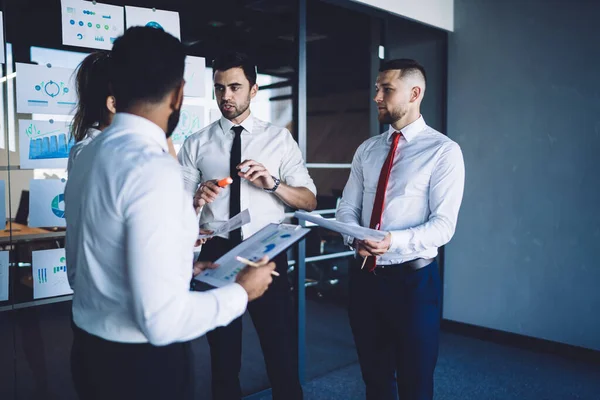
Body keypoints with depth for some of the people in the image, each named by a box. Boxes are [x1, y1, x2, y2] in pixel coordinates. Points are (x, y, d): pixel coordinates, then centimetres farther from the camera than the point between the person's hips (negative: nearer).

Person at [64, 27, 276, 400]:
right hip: (143, 362, -8)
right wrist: (241, 291, -13)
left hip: (92, 349, 8)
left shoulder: (89, 155, 1)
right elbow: (162, 320, -29)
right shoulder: (153, 168, -26)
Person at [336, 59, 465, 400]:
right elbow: (347, 209, 7)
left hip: (413, 280, -5)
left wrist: (394, 241, -31)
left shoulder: (443, 151, -9)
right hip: (365, 276, 5)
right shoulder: (367, 150, 9)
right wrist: (356, 237, -15)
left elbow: (443, 224, -15)